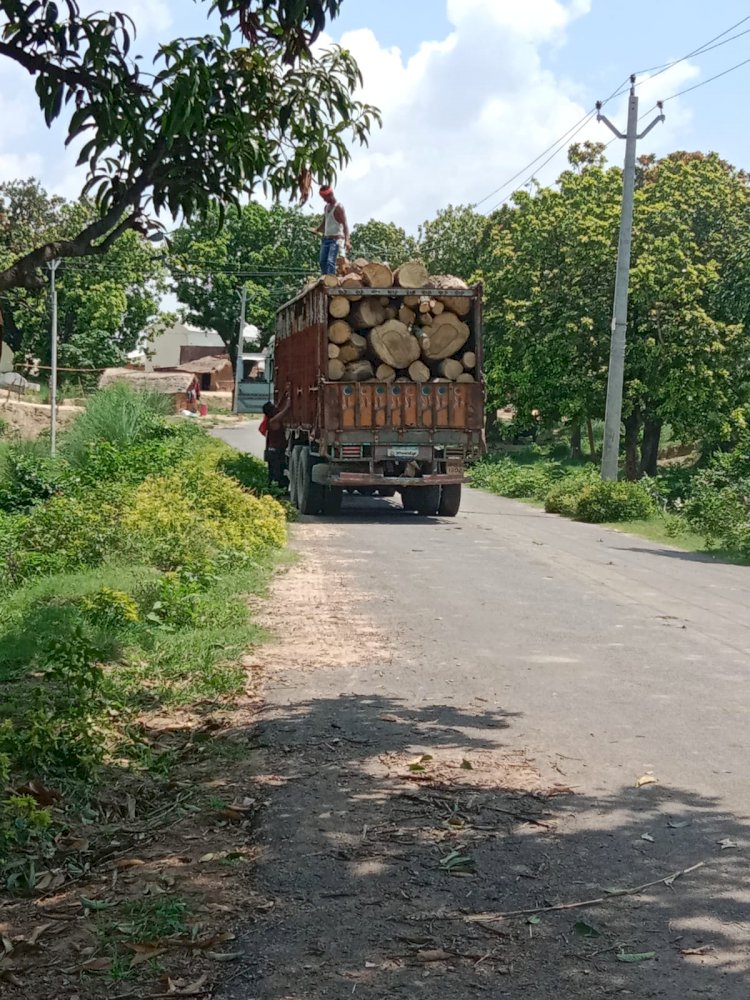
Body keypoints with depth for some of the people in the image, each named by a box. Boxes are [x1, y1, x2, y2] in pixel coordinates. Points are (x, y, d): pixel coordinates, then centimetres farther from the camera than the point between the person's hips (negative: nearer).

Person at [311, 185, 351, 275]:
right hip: (326, 239, 8)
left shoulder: (338, 207, -8)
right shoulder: (326, 207, 16)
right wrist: (316, 229, 6)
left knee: (330, 262, -19)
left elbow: (345, 224, -16)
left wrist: (347, 240, -28)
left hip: (336, 239, -8)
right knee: (323, 262, 3)